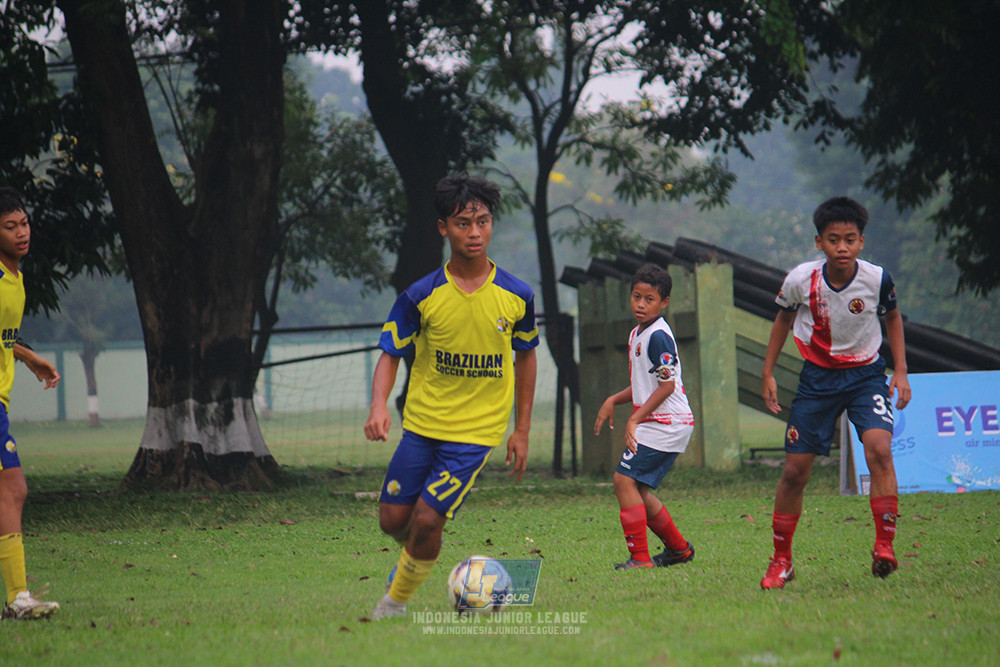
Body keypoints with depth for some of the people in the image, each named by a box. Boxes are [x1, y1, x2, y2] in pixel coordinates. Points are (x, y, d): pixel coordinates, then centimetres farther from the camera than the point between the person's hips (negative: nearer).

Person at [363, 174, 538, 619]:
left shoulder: (516, 296, -5)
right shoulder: (422, 296, -8)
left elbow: (525, 355, 10)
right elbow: (390, 355, -1)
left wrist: (522, 431, 9)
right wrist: (379, 406, -21)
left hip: (477, 430, -2)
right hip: (422, 423, 2)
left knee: (427, 520, -13)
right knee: (393, 519, 2)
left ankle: (397, 599, 12)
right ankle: (415, 556, 38)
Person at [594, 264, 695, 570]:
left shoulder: (658, 336, -15)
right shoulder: (637, 334, 16)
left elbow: (667, 385, -19)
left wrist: (634, 420, -18)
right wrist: (613, 400, 14)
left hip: (666, 423, -10)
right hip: (653, 423, 10)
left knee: (625, 480, -14)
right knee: (638, 489, 13)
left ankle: (640, 558, -15)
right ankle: (678, 549, 26)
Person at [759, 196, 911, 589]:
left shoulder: (877, 279, -16)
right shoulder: (801, 280, -16)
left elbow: (892, 317, 6)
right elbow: (784, 319, 6)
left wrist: (900, 371, 0)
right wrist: (768, 373, 6)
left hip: (866, 374, -1)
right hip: (818, 376, 1)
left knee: (879, 448, -27)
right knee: (794, 471, 1)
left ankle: (884, 546, -20)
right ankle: (781, 560, 18)